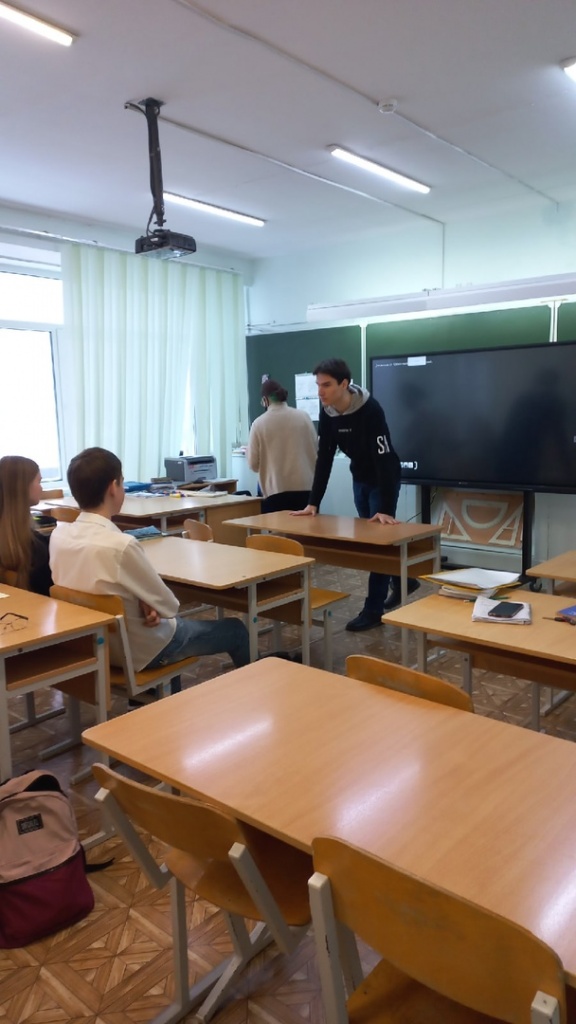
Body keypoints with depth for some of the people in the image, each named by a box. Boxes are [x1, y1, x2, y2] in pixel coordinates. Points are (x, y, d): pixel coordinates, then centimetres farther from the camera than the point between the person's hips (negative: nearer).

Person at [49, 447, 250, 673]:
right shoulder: (121, 545, -34)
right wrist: (148, 605, -1)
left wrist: (143, 601, -9)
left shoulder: (58, 535, -11)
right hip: (141, 651, -7)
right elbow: (168, 605, -21)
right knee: (235, 630, 14)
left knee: (174, 620, 36)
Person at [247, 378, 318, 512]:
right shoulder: (304, 417, 1)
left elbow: (253, 464, 1)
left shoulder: (259, 424, -3)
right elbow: (316, 450, 11)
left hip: (276, 492, -2)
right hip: (306, 488, 2)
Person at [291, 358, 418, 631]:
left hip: (384, 480, -7)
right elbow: (324, 459, -8)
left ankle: (373, 609, 3)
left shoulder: (370, 410, -30)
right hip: (359, 479, 7)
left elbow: (384, 459, -32)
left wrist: (386, 510, -37)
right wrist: (313, 503, -12)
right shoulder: (327, 413, -12)